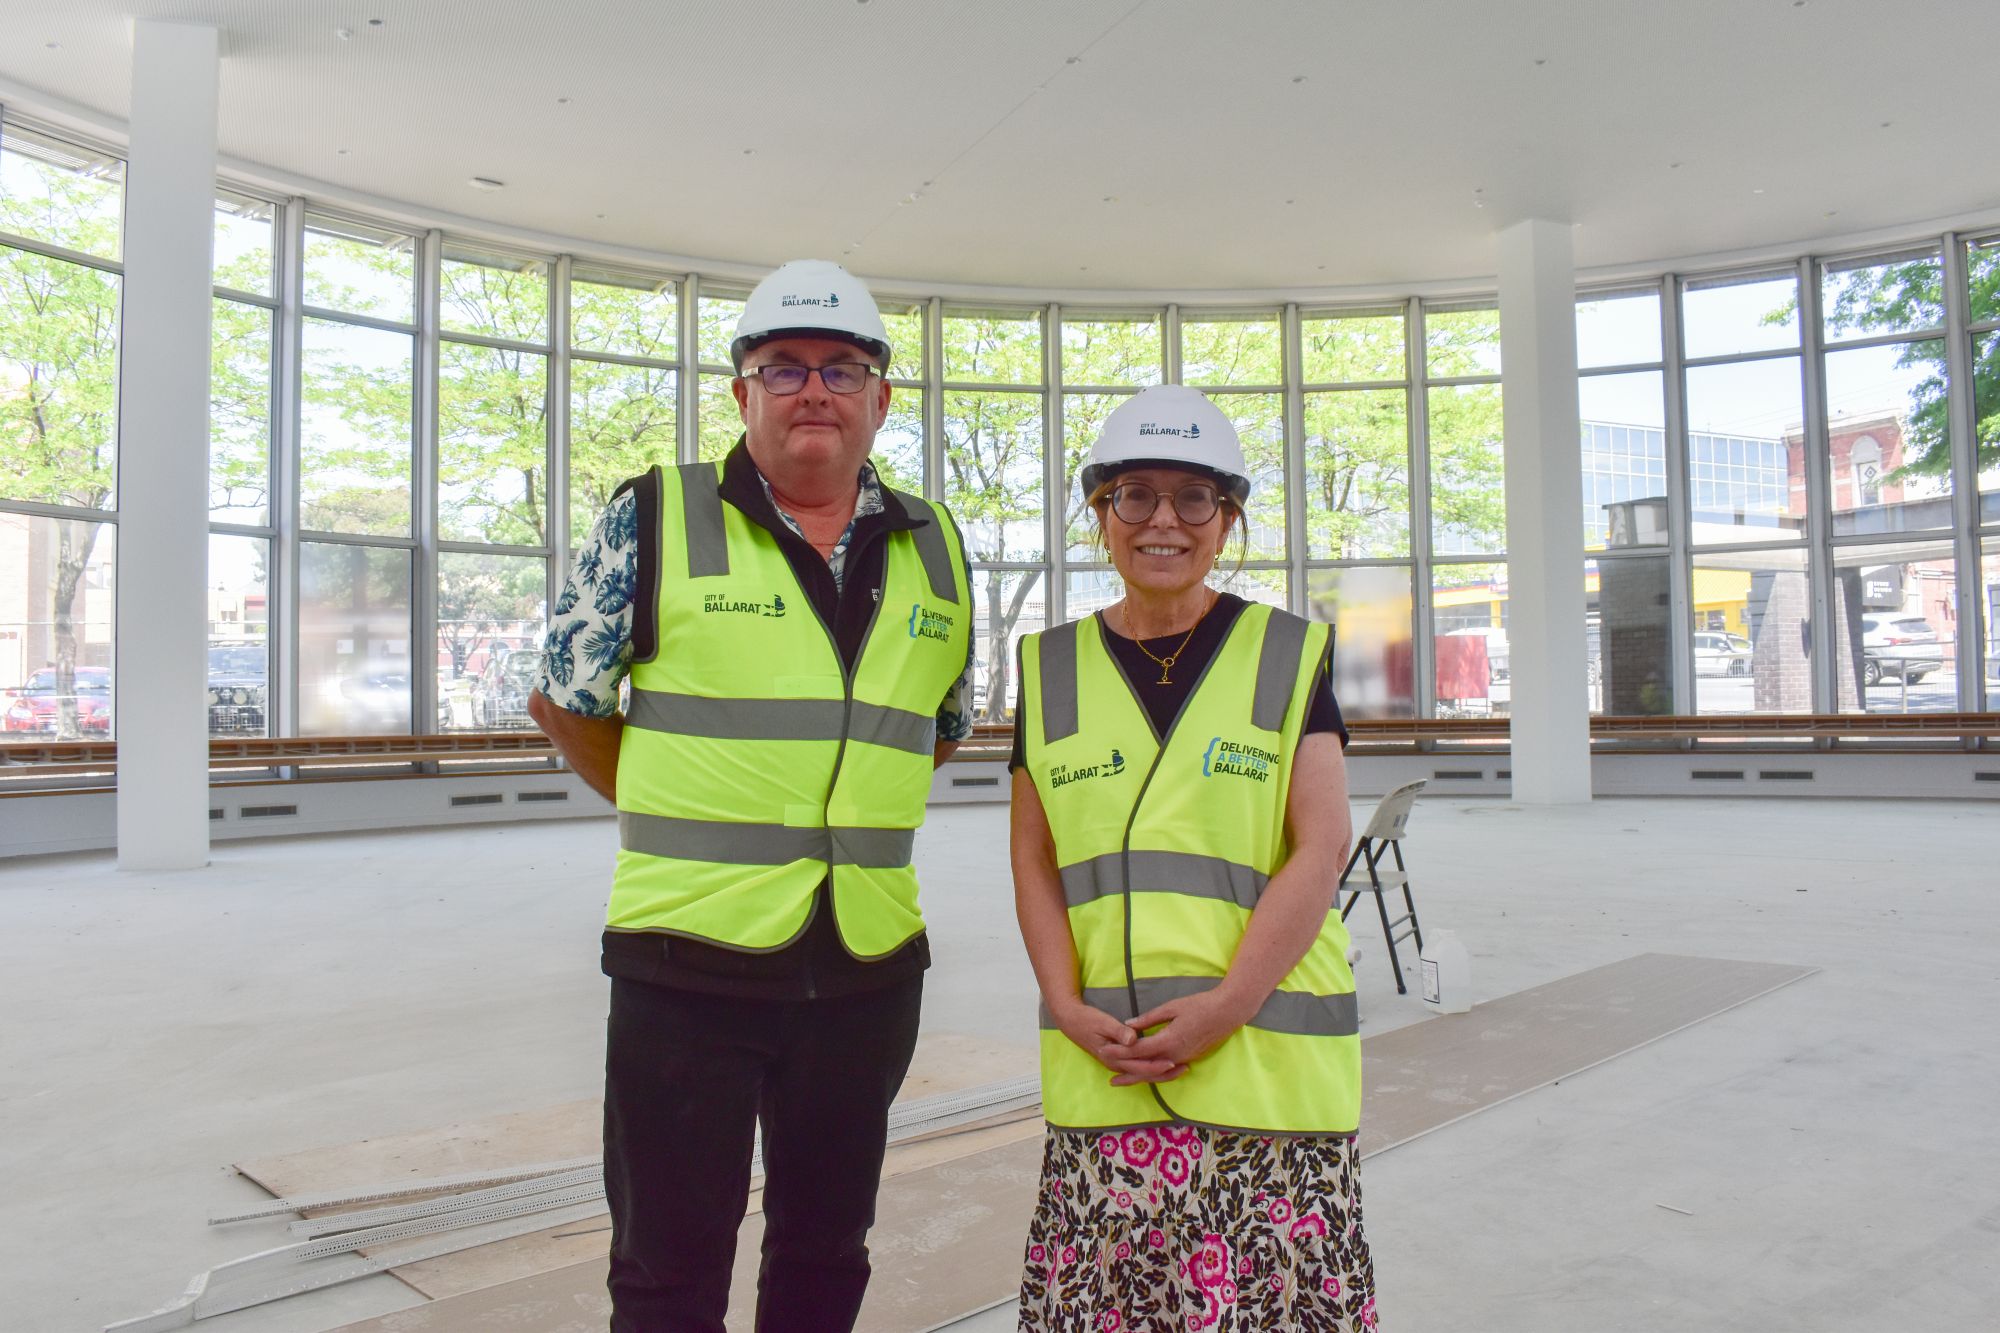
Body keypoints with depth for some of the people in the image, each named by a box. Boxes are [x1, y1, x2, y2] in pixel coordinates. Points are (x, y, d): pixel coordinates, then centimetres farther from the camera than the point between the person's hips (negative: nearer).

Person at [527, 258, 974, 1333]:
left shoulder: (933, 550, 6)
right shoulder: (654, 519, -4)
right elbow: (564, 697, 4)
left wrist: (851, 816, 9)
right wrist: (683, 827, 4)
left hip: (870, 960, 4)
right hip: (688, 958, -3)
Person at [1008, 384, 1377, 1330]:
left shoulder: (1288, 656, 4)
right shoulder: (1054, 667, 11)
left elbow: (1320, 848, -3)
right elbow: (1034, 856, 10)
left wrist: (1226, 1004, -13)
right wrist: (1067, 1004, -4)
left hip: (1264, 1057, -1)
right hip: (1100, 1070, 2)